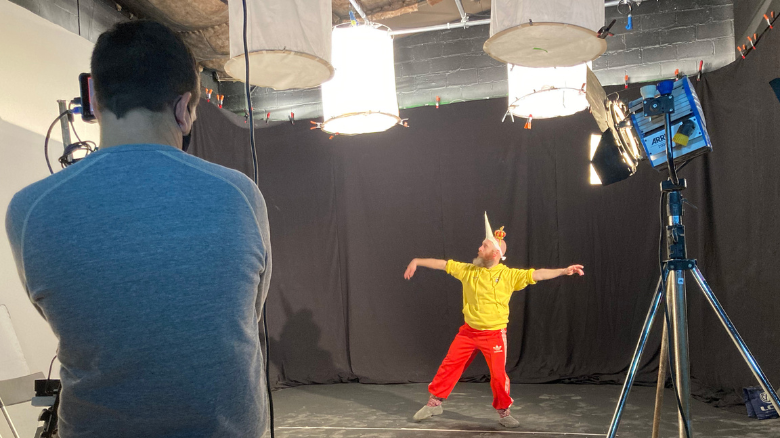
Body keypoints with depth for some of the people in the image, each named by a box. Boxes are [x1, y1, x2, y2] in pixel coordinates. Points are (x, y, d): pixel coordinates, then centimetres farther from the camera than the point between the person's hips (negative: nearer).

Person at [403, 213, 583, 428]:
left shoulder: (509, 275, -12)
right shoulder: (468, 270, -1)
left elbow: (538, 274, -20)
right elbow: (442, 264, 6)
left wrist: (564, 270, -31)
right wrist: (417, 261, 10)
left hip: (494, 334, -3)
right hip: (468, 332, 3)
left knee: (498, 375, -1)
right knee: (449, 366, 6)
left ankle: (504, 413, 21)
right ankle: (434, 403, 21)